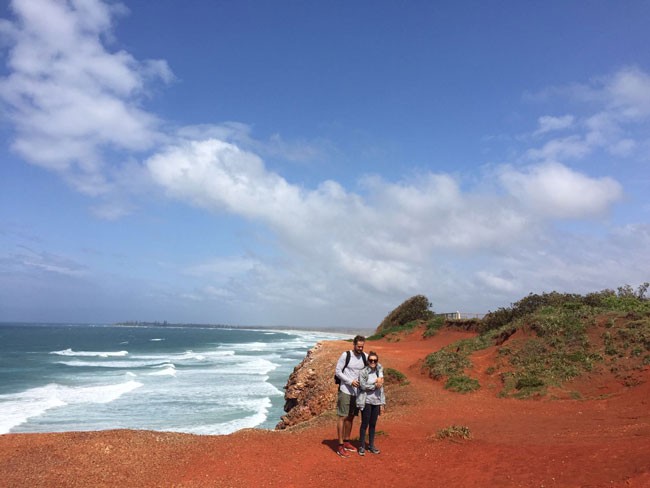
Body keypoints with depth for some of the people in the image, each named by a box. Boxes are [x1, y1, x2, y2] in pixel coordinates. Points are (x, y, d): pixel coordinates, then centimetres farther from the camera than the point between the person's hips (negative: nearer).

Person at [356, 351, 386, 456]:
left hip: (376, 402, 5)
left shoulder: (379, 372, 7)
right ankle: (362, 446, 14)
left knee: (373, 424, 12)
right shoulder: (363, 372, -9)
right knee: (365, 424, 2)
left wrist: (382, 403, 8)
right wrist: (375, 385, -13)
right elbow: (363, 386, -16)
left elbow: (381, 388, 9)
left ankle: (371, 445, 24)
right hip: (366, 402, -5)